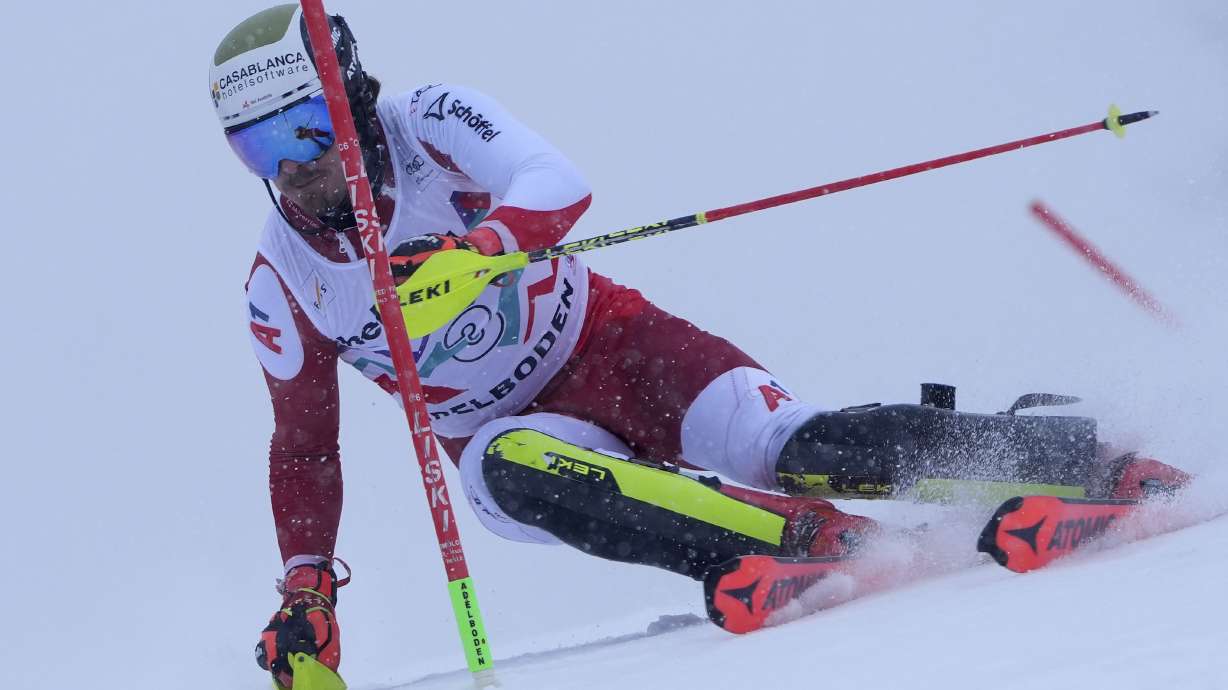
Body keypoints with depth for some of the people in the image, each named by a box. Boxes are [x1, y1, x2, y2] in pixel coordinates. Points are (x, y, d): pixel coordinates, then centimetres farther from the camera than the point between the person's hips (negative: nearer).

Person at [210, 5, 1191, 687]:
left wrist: (469, 248, -47)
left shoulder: (427, 125, -11)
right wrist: (306, 588, 1)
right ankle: (811, 540, -44)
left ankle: (1091, 462, -21)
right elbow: (303, 444, 10)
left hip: (606, 345, -2)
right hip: (509, 434, 3)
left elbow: (556, 185, -28)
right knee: (513, 476, -35)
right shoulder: (283, 285, -1)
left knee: (786, 448, -28)